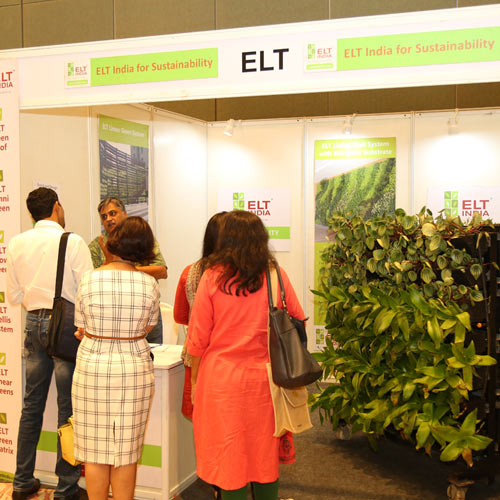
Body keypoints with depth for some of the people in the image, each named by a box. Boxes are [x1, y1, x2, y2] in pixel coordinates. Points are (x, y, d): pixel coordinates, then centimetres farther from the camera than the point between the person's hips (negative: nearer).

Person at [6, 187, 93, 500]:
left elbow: (14, 295, 9)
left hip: (34, 324, 5)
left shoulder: (17, 244, 4)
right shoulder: (73, 242, -11)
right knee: (68, 409, 3)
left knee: (32, 405, 16)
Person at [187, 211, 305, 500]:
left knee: (229, 457, 9)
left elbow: (198, 337, -3)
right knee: (264, 453, 17)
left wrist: (195, 380, 8)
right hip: (264, 378, 2)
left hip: (221, 378, -2)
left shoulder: (213, 276, -7)